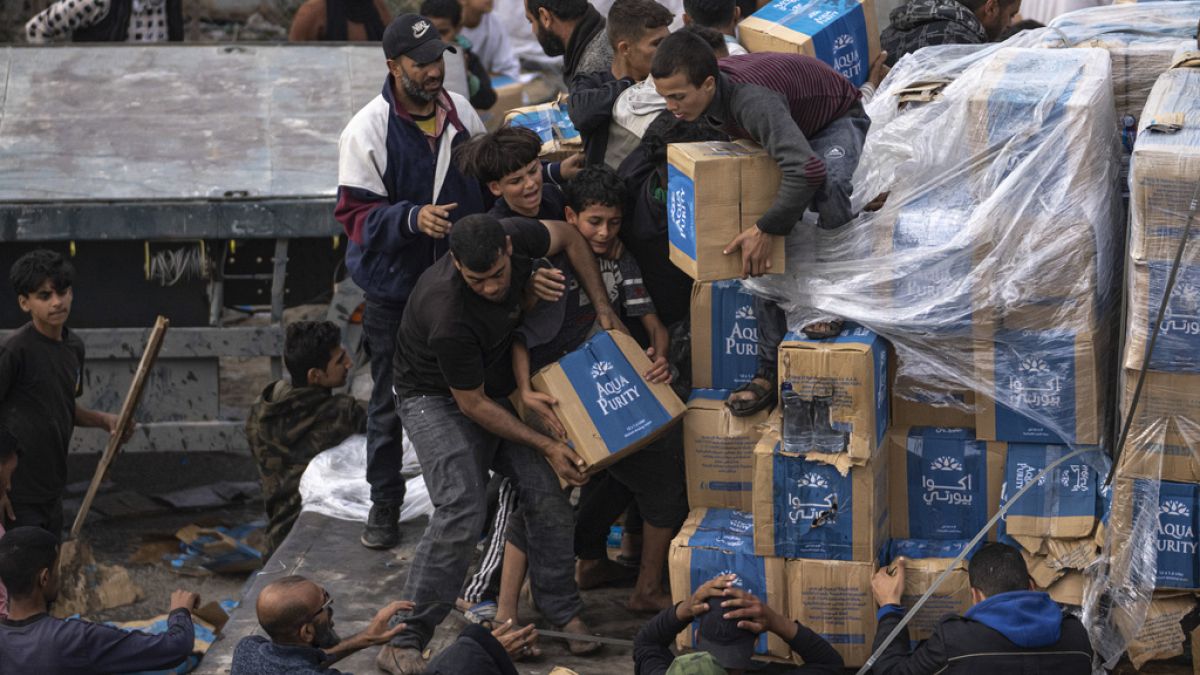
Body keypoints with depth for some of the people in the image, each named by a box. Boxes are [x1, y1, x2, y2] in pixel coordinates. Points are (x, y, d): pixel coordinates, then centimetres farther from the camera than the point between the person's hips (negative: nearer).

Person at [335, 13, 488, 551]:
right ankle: (384, 503, 23)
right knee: (389, 403, 9)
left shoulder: (460, 113, -1)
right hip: (394, 289, -4)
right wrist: (412, 219, -31)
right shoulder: (368, 130, -17)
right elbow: (355, 213, -16)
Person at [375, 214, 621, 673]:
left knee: (547, 494, -8)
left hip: (500, 386, 7)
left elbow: (568, 237, 3)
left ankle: (562, 614, 8)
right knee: (462, 510, -24)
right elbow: (471, 403, -23)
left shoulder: (515, 238, -22)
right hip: (436, 397, -7)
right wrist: (546, 446, -21)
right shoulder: (449, 316, -37)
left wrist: (602, 308, -5)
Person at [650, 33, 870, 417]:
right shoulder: (707, 97, -18)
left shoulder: (750, 101, -44)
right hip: (792, 129, 8)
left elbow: (808, 170, -55)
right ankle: (770, 368, 3)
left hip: (839, 123, -8)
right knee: (759, 254, -3)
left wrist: (768, 229, -42)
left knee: (829, 184, -42)